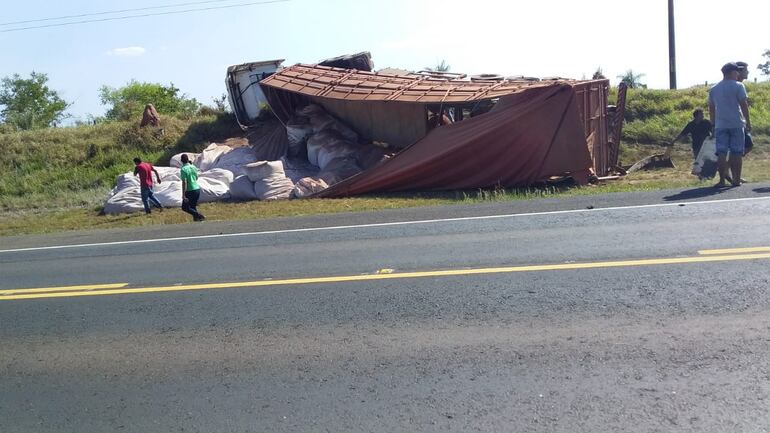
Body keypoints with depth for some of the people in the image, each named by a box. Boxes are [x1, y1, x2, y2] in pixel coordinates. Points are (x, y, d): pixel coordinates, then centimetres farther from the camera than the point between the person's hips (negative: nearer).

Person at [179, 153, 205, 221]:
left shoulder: (183, 169, -14)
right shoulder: (193, 167, 5)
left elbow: (184, 182, -19)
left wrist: (183, 195, -20)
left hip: (190, 191, -7)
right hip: (197, 189, 7)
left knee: (184, 207, 6)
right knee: (193, 207, 19)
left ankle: (198, 215, -12)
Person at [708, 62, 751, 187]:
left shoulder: (713, 89, 11)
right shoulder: (738, 86, -3)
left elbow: (711, 109, 14)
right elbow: (744, 104, -5)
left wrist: (714, 124, 20)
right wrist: (748, 121, 1)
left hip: (720, 125, 3)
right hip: (736, 124, -3)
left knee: (721, 153, 2)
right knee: (737, 152, 3)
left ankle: (722, 180, -2)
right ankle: (736, 179, 5)